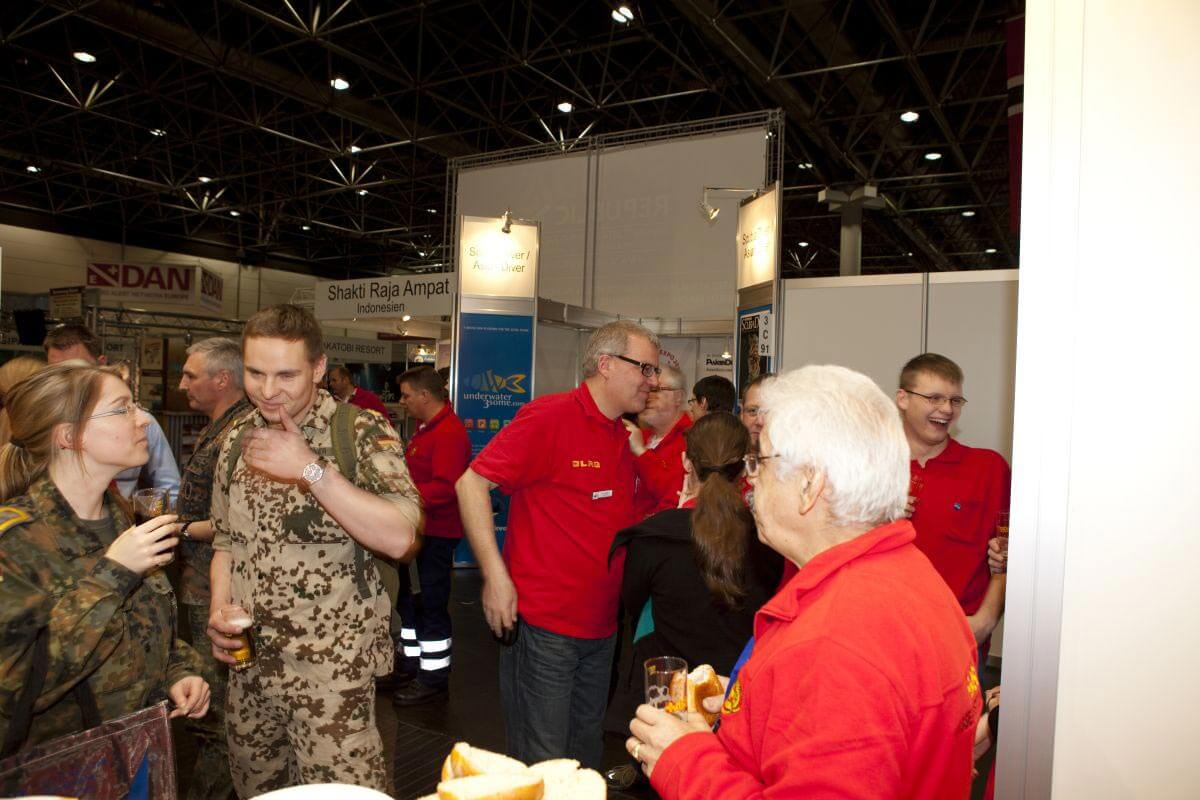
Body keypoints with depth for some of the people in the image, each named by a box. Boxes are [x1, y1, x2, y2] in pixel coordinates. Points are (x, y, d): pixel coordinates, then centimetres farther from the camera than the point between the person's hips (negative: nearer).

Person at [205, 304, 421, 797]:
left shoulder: (362, 432, -12)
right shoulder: (237, 438, 6)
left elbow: (399, 538, -24)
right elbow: (226, 541, 17)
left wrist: (311, 470, -27)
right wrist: (219, 609, 0)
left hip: (333, 669, -5)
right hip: (249, 662, 6)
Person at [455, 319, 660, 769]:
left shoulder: (625, 437, 9)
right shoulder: (548, 417, -15)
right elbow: (471, 483, -16)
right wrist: (496, 576, -19)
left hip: (602, 627, 8)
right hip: (543, 626, -7)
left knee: (585, 754, 23)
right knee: (540, 766, 7)